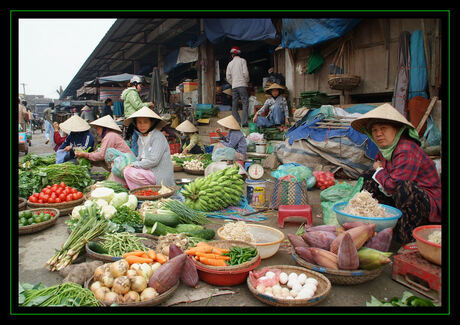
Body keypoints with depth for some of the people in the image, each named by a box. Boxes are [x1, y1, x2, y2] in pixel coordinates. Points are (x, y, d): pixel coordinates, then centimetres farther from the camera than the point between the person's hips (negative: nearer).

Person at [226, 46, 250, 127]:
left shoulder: (230, 63, 14)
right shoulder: (242, 60, 3)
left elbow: (228, 77, 9)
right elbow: (245, 73, -7)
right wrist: (246, 81, 10)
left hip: (234, 86, 4)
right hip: (242, 85, -4)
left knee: (234, 105, 7)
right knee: (245, 103, -7)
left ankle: (237, 122, 5)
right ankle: (244, 122, -18)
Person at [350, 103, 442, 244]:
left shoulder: (407, 151, -26)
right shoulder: (385, 149, 1)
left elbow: (393, 186, -30)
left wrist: (379, 171, -11)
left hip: (430, 204, -9)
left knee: (406, 187, -40)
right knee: (369, 176, 7)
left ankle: (406, 240, -23)